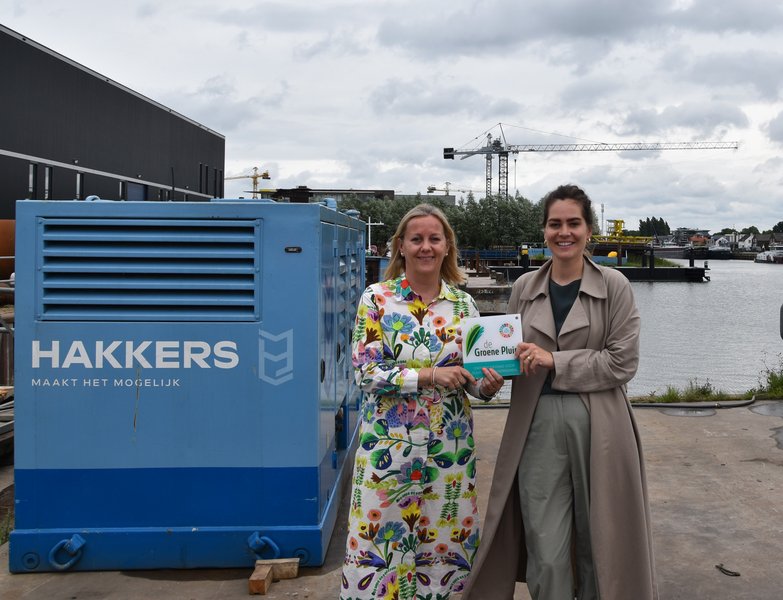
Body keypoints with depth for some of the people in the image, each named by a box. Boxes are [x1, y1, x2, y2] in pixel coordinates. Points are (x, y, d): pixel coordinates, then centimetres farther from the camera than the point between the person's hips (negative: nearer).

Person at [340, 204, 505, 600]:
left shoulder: (463, 304, 5)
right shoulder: (376, 298, -3)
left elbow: (473, 372, 9)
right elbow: (365, 373, -10)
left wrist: (486, 385, -13)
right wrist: (428, 375, -19)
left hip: (450, 446, 3)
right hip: (389, 444, -2)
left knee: (443, 544, 9)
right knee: (383, 542, 2)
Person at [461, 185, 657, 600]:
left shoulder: (614, 286, -2)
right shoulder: (524, 288, 7)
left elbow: (623, 363, -8)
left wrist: (554, 362, -13)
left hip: (598, 425, -2)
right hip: (538, 425, 2)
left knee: (598, 542, 11)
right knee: (546, 554, 3)